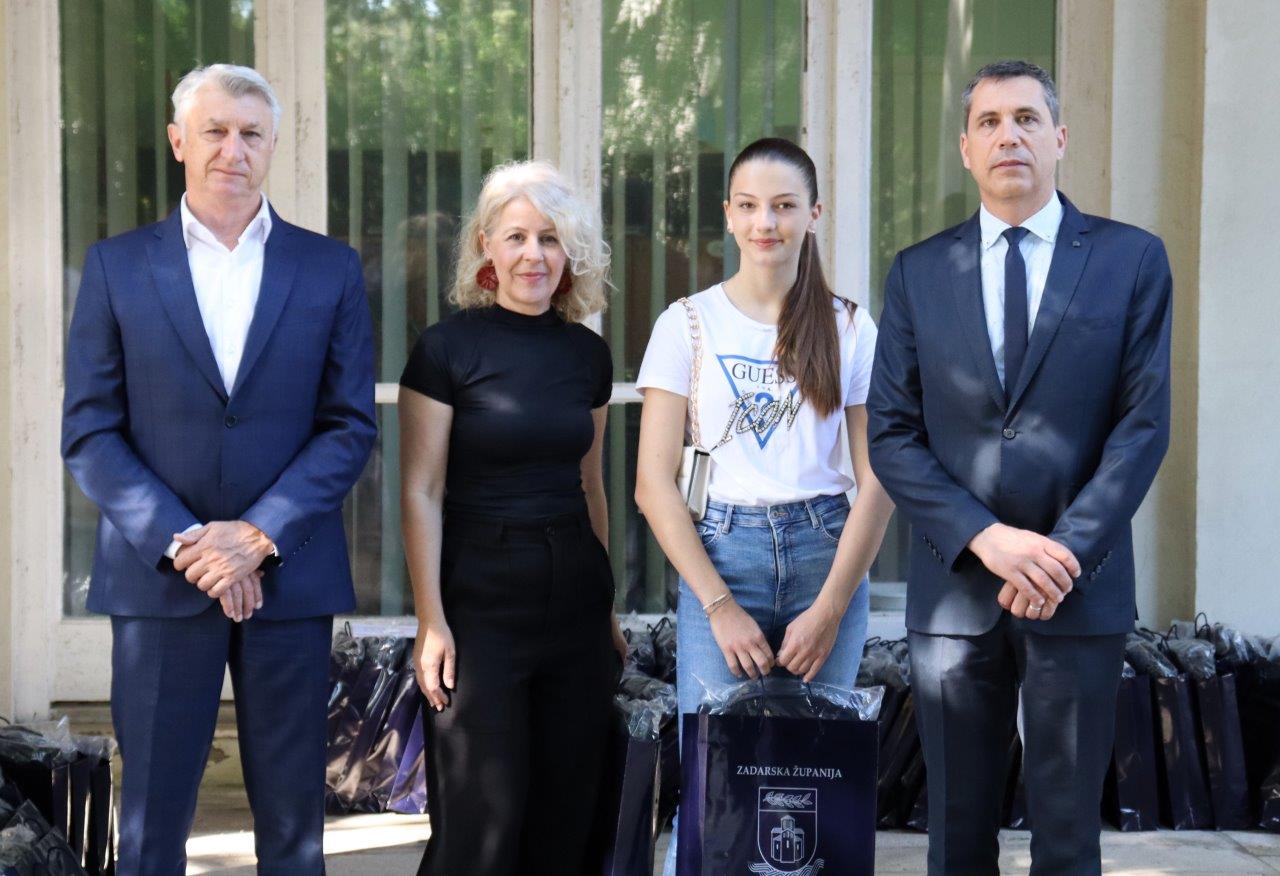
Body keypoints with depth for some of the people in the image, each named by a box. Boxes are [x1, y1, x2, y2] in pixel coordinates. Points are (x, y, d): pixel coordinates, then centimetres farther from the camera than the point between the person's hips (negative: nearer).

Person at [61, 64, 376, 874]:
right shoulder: (117, 266, 4)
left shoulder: (330, 269, 5)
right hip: (158, 575, 0)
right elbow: (89, 432, 0)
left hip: (290, 577, 1)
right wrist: (183, 543, -12)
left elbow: (350, 427, 1)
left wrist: (260, 536, -12)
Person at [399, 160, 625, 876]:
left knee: (568, 814, 8)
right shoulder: (449, 347, -6)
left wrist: (608, 610, 16)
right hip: (481, 596, -5)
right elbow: (421, 493, -7)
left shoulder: (588, 353, 9)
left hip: (575, 595, 5)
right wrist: (431, 621, -12)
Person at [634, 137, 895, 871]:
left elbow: (879, 482, 1)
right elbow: (654, 483, -2)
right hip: (720, 557, -1)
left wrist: (830, 609, -8)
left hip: (826, 557, 1)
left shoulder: (850, 329, 5)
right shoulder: (689, 324, 2)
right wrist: (719, 604, -9)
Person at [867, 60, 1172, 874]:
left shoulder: (1132, 258, 2)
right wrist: (985, 538, -13)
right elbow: (892, 435, 0)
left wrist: (1068, 552, -14)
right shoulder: (918, 272, 5)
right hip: (955, 587, 1)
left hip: (1081, 586, -1)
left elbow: (1144, 424, -4)